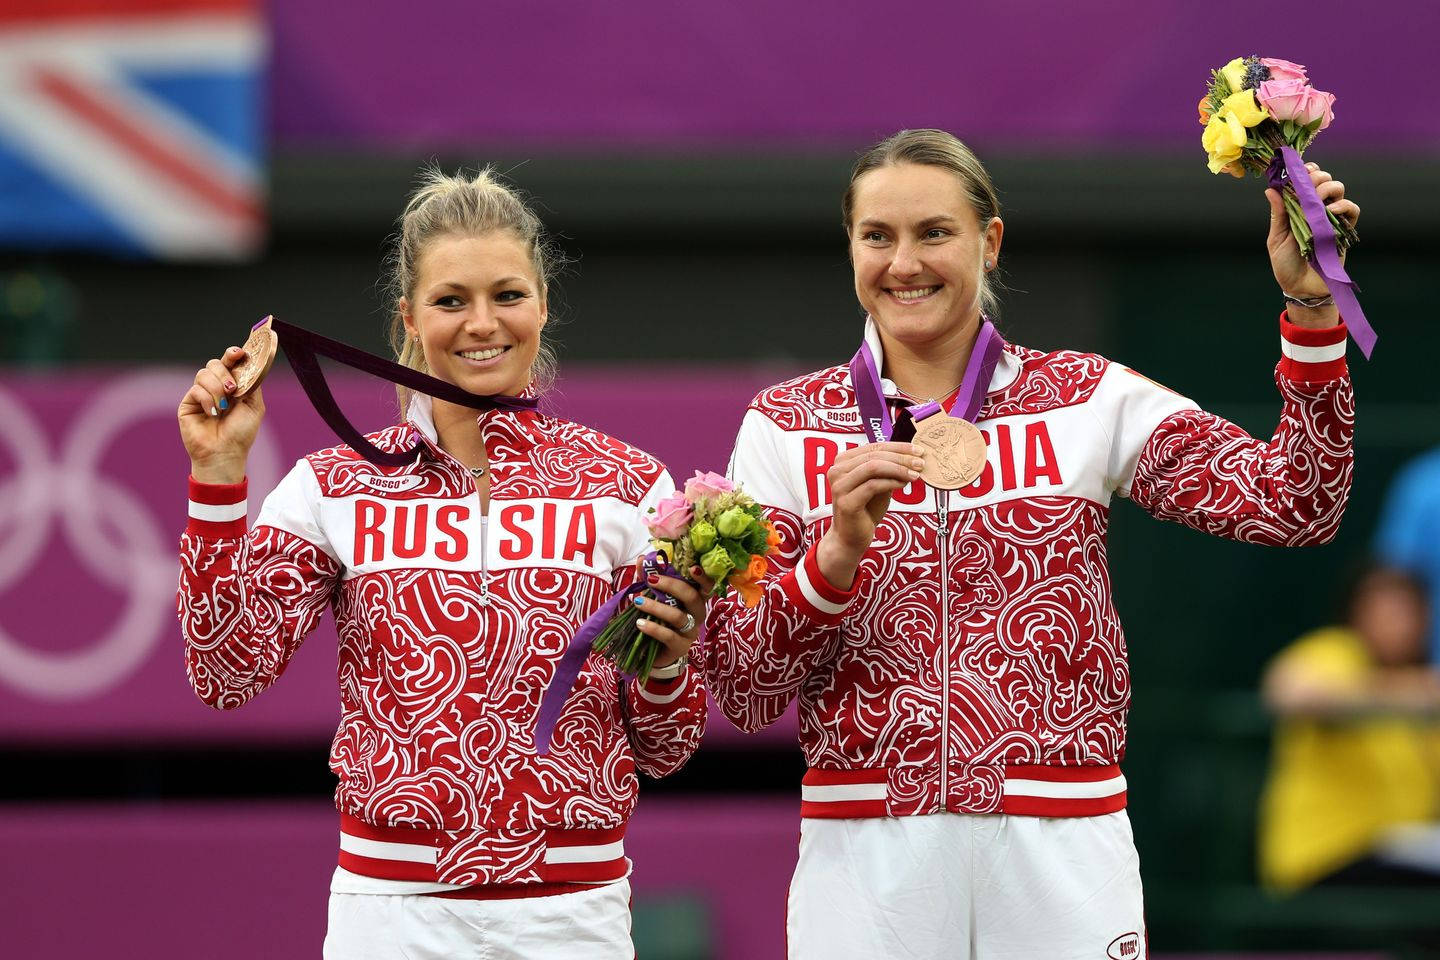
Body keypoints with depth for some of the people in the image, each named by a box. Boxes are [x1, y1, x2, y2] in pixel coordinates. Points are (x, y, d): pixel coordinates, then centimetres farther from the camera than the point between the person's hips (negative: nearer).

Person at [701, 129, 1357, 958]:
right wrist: (838, 552, -16)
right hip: (866, 851, 0)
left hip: (1059, 851, 0)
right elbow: (744, 695, -1)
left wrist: (1311, 313, -14)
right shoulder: (786, 426, 5)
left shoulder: (1089, 401, 5)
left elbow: (1295, 506, -6)